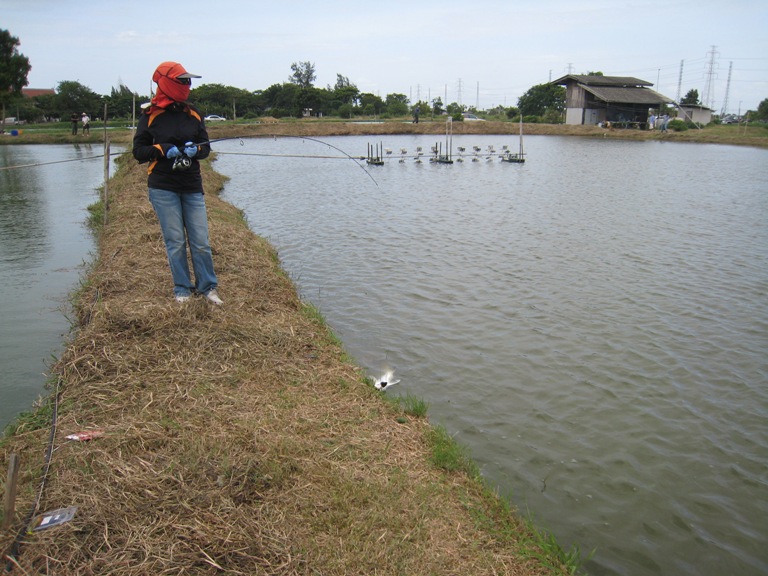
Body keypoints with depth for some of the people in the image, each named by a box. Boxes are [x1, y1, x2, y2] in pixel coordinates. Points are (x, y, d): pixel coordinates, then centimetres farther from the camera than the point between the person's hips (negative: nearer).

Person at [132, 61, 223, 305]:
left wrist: (196, 149, -11)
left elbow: (206, 147, 12)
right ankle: (182, 288, 16)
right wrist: (163, 149, -17)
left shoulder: (193, 114, 8)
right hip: (163, 188, -2)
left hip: (192, 186, 3)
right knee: (175, 241, 2)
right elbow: (138, 151, 0)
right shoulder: (150, 116, -2)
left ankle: (207, 286, 16)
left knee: (201, 241, 1)